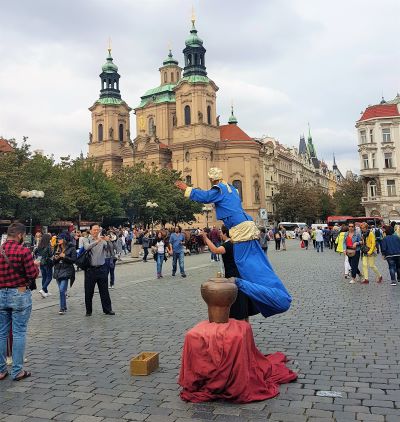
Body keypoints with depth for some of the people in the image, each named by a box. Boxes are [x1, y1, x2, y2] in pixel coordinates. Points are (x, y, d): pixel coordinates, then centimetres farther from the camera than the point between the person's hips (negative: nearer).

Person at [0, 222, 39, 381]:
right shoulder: (23, 251, -15)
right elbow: (33, 275, -14)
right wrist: (35, 266, 5)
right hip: (19, 294, -5)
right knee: (19, 333, 3)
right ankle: (17, 371, 9)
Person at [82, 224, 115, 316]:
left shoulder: (102, 240, 5)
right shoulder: (86, 240, -2)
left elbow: (107, 247, -10)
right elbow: (87, 247, -23)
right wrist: (97, 241, -38)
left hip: (102, 268, 2)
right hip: (90, 269, -2)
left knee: (104, 290, 8)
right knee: (89, 291, 7)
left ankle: (107, 309, 18)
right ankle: (88, 310, 22)